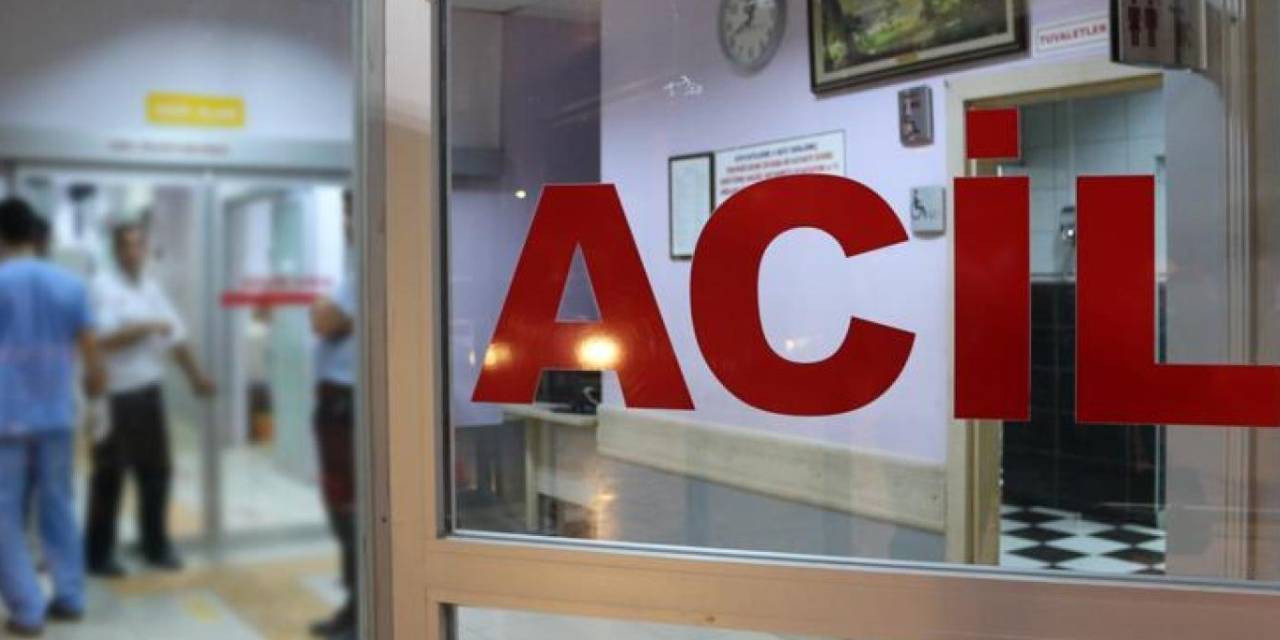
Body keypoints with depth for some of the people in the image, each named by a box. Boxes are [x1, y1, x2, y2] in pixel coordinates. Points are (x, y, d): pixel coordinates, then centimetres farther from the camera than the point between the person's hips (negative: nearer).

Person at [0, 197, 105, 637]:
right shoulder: (70, 284, 2)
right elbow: (90, 352, 3)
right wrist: (96, 395, 16)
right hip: (56, 415, 4)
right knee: (58, 507, 15)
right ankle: (70, 597, 18)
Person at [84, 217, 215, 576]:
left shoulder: (152, 288, 12)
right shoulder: (103, 286, -10)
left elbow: (176, 336, 16)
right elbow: (105, 339, -19)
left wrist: (195, 376, 16)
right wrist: (148, 328, -14)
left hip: (149, 392, 7)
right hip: (115, 396, -7)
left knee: (157, 470, 11)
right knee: (110, 477, 1)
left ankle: (156, 546, 24)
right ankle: (98, 554, 13)